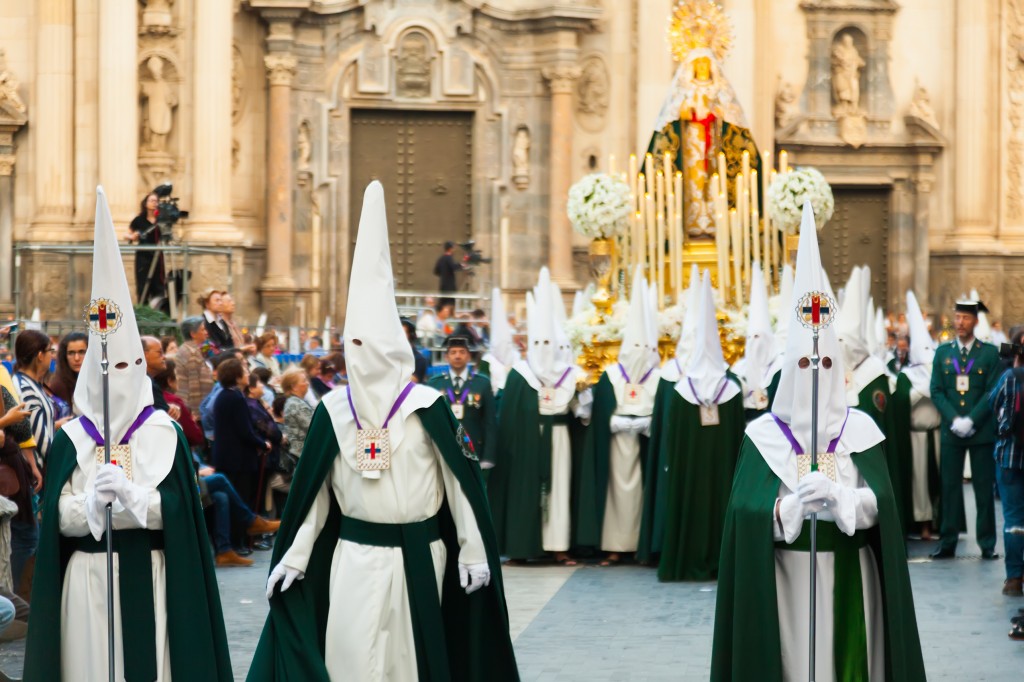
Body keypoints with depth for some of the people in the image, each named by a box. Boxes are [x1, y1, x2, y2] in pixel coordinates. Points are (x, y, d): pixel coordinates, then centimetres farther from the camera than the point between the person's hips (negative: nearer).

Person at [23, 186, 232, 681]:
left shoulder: (164, 433, 2)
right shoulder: (70, 438, 4)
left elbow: (177, 508, -5)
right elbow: (56, 518, -1)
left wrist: (130, 493, -20)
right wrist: (90, 501, -19)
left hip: (149, 578, -1)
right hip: (87, 579, 1)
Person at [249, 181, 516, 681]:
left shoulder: (426, 408, -7)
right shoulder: (333, 410, 2)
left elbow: (460, 479, -4)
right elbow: (314, 490, 6)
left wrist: (474, 551, -7)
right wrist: (293, 557, 3)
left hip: (416, 557, -2)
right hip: (353, 559, 2)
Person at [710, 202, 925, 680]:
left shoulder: (860, 428, 3)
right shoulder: (764, 434, 1)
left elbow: (880, 504, -6)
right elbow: (745, 511, -8)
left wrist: (838, 496, -24)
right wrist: (791, 505, -25)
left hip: (849, 578, 1)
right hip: (787, 578, -1)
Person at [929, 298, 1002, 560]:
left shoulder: (990, 353, 3)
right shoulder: (942, 352, 10)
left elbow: (993, 392, -3)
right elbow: (937, 391, 5)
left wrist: (971, 420, -13)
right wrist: (954, 420, -9)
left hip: (982, 431, -2)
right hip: (951, 431, 2)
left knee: (984, 488, 1)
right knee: (950, 487, 1)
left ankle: (987, 544, 5)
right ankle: (947, 543, 5)